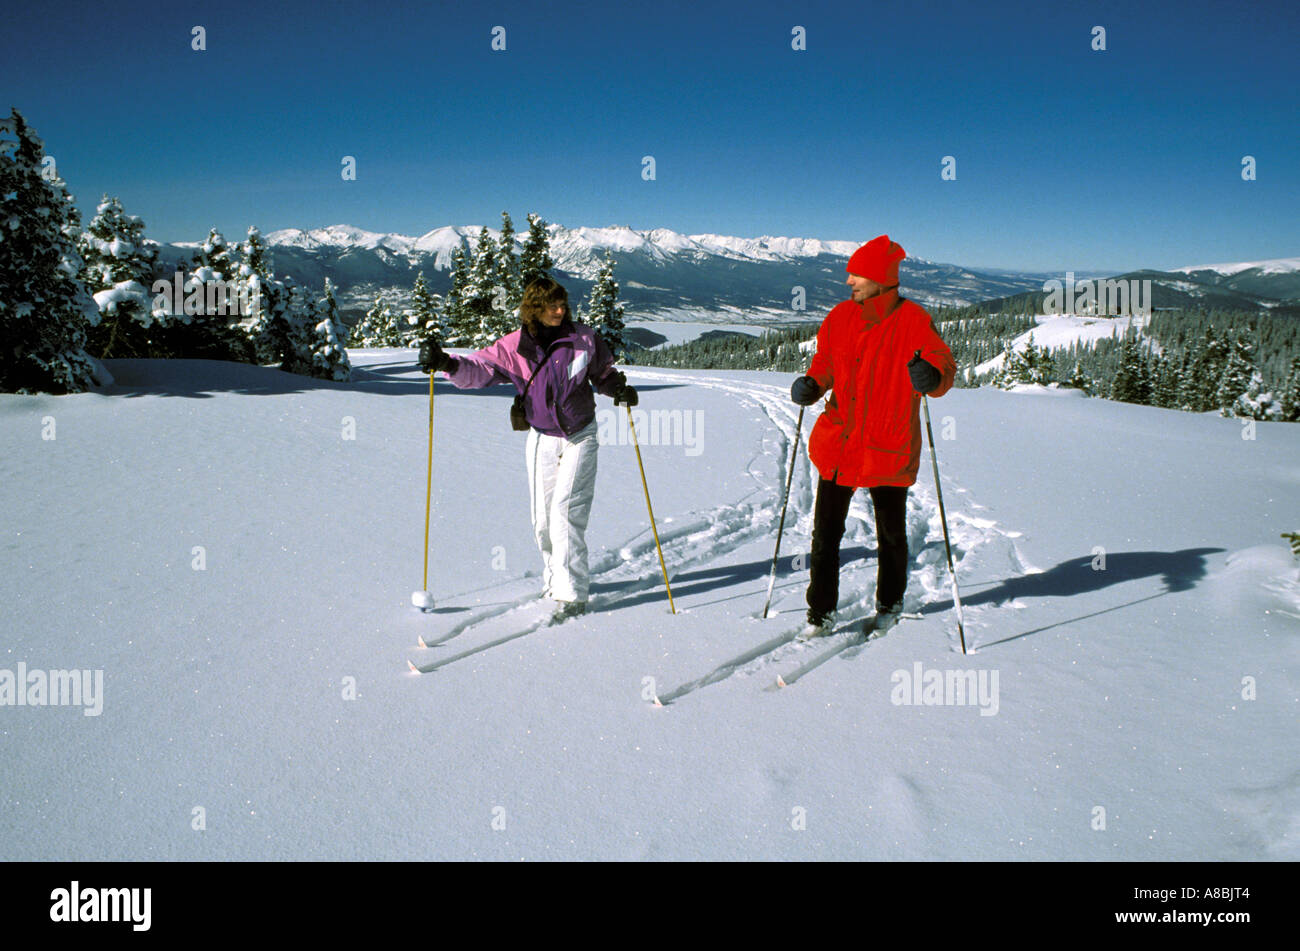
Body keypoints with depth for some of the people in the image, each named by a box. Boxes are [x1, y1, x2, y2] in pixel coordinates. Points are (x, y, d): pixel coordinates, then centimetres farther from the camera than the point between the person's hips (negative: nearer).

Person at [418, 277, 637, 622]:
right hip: (541, 439, 2)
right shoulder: (513, 347, -7)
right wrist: (447, 363, -30)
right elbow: (477, 369, -12)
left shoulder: (583, 339, -6)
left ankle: (571, 593, -11)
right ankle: (555, 578, 31)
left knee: (565, 508, -15)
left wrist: (618, 388, -11)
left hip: (579, 438, -2)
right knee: (542, 519, 6)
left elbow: (603, 372, 9)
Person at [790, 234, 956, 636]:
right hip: (838, 443, 3)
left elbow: (945, 367, -10)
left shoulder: (912, 321, -9)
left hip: (888, 446, -3)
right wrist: (811, 385, -6)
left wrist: (931, 376, -33)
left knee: (891, 534, 14)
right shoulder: (840, 317, 3)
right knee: (826, 531, 3)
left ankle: (889, 604, 36)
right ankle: (821, 610, 17)